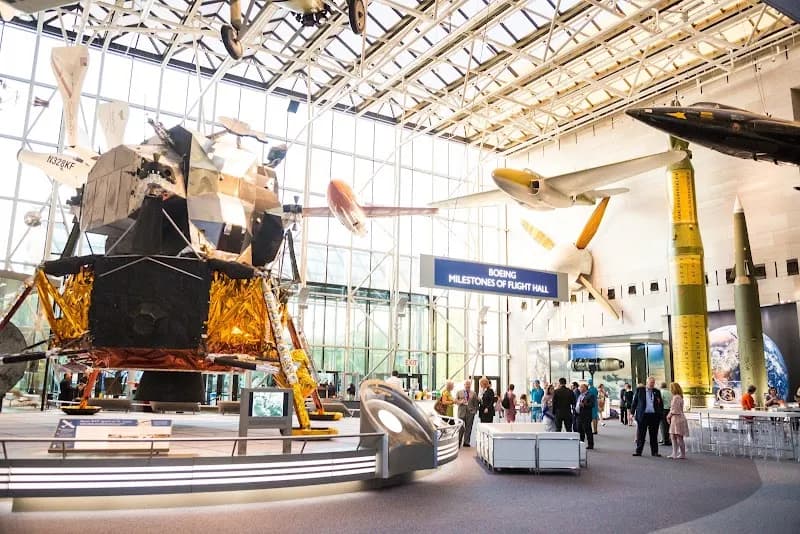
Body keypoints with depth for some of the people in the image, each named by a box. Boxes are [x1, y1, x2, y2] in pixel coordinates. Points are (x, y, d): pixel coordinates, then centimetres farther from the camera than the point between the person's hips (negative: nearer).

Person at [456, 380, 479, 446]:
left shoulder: (473, 393, 11)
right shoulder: (459, 392, 11)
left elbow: (476, 403, 11)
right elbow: (455, 400, 7)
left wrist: (475, 410, -1)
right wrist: (460, 402, -11)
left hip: (470, 412, 1)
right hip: (461, 412, -1)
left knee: (468, 428, 2)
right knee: (461, 427, -3)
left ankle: (466, 442, 10)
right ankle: (459, 441, 7)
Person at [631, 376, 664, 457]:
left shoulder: (657, 392, 10)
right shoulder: (639, 390, 3)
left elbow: (661, 404, 17)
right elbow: (634, 401, 5)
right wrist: (632, 412, 1)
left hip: (654, 416, 2)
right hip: (643, 415, -2)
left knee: (654, 435, 7)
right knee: (640, 435, 2)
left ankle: (654, 452, 15)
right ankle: (638, 451, 7)